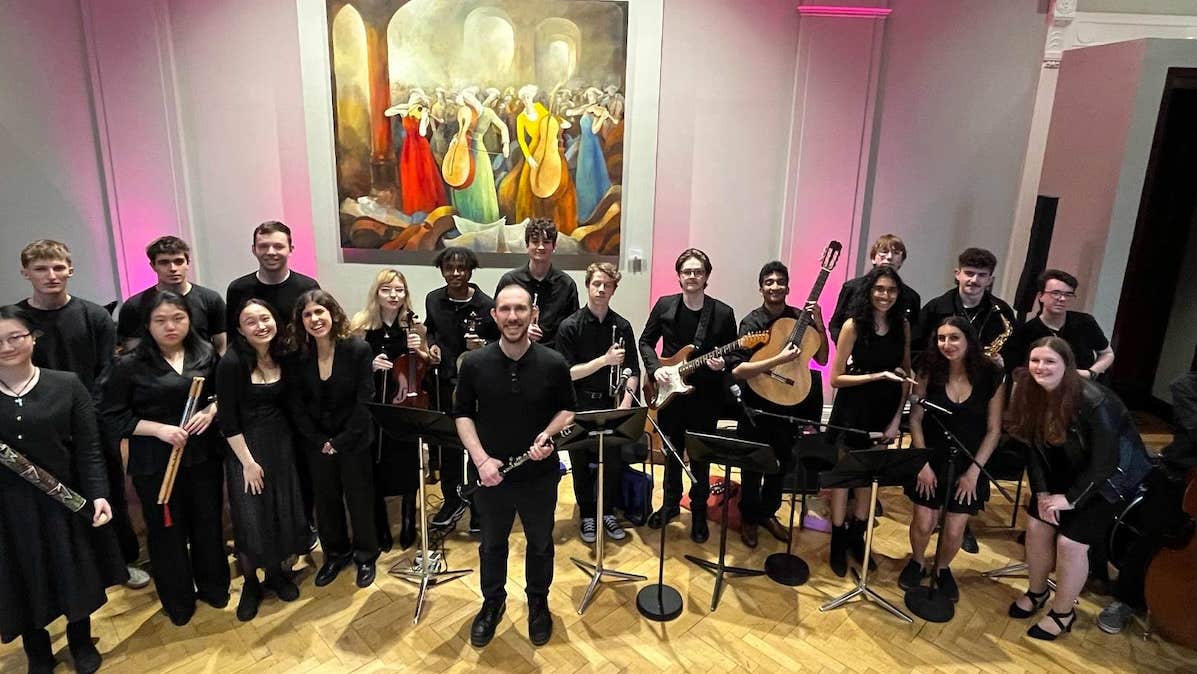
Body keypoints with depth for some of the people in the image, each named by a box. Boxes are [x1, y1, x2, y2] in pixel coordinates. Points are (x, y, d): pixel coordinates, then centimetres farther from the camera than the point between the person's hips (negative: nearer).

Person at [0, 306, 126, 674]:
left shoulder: (66, 385, -5)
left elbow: (88, 448, -7)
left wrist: (98, 494, -16)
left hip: (62, 501, -1)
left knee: (75, 577, 14)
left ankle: (82, 644, 39)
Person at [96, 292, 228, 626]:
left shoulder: (205, 353, 0)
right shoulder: (130, 365, -9)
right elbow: (111, 416, -7)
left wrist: (210, 411, -10)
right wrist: (159, 429, -18)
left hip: (203, 456, 3)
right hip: (155, 464, -2)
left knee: (208, 523, 14)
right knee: (167, 531, 10)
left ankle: (214, 587, 36)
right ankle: (178, 602, 30)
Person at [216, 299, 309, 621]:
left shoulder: (283, 357, -2)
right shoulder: (232, 363, -16)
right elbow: (228, 418, -15)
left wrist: (287, 439, 0)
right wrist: (248, 461, -14)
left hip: (281, 441, 5)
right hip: (245, 446, -4)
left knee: (283, 510, 10)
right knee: (250, 518, 0)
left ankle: (276, 572, 31)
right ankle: (250, 583, 22)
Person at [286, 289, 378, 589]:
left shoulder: (359, 349, -15)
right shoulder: (298, 356, -6)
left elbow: (365, 402, -14)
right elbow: (296, 406, -2)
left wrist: (341, 441, -15)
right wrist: (320, 441, -9)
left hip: (354, 441, -3)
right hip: (316, 443, 3)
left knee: (360, 499, 9)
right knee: (326, 500, 15)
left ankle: (365, 556, 30)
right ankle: (336, 553, 36)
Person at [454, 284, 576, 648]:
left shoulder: (554, 363, -12)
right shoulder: (474, 363, -11)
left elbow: (568, 409, 1)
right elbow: (463, 414, -2)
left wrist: (548, 434, -18)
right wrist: (481, 459, -14)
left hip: (540, 474, 0)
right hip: (489, 474, 1)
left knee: (540, 543, 19)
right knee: (492, 543, 21)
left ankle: (538, 602, 43)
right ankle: (492, 602, 45)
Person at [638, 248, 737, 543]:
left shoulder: (723, 313, -7)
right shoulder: (664, 305, -2)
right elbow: (646, 341, 7)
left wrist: (722, 365, -22)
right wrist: (655, 368, -8)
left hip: (705, 397, -2)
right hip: (668, 393, 2)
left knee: (700, 458, 9)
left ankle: (699, 515, 27)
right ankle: (671, 504, 37)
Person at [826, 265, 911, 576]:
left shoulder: (902, 325, -1)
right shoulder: (854, 325, -14)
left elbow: (905, 375, 6)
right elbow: (836, 378, -13)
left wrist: (897, 417, -1)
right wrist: (878, 376, -22)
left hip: (884, 411, 4)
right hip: (853, 410, -4)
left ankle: (857, 537, 32)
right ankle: (838, 543, 21)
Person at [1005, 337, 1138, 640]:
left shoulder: (1093, 402, -31)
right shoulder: (1030, 394, -13)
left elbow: (1105, 462, -25)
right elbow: (1033, 446, -4)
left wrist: (1071, 498, -20)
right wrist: (1042, 492, -10)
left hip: (1112, 475, -5)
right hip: (1065, 471, 6)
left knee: (1071, 541, -9)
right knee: (1036, 525, -1)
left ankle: (1063, 612, 13)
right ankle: (1036, 592, 24)